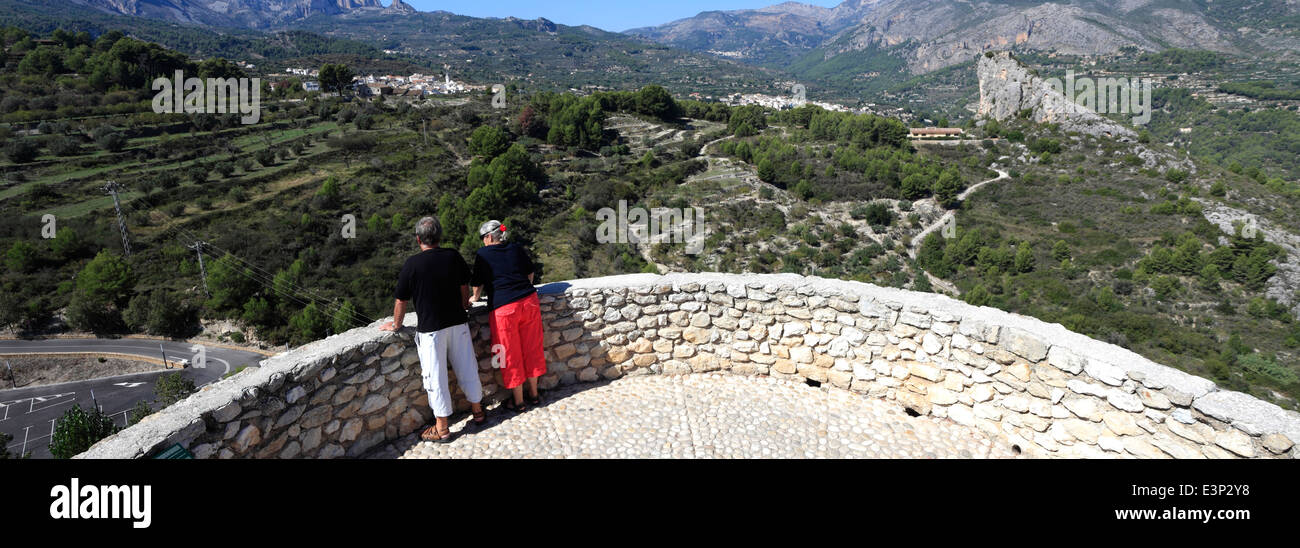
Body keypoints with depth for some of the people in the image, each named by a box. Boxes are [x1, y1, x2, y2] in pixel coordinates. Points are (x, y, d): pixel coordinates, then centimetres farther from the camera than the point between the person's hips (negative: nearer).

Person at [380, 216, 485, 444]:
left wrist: (396, 325, 11)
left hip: (430, 329, -4)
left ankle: (442, 429, 14)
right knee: (467, 369, 16)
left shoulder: (412, 264, -12)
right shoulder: (453, 257, -1)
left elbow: (401, 300, -5)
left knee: (436, 378, 5)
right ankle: (477, 412, 31)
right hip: (458, 323, 4)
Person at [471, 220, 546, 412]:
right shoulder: (517, 249, 11)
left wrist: (475, 298, 23)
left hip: (503, 308, -4)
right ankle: (534, 394, 28)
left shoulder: (483, 254, 0)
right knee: (531, 349, 15)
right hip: (529, 302, 4)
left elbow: (478, 284, 4)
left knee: (511, 355, 8)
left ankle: (518, 402, 18)